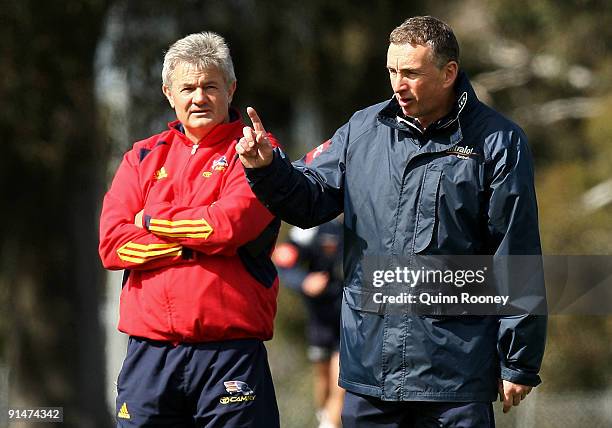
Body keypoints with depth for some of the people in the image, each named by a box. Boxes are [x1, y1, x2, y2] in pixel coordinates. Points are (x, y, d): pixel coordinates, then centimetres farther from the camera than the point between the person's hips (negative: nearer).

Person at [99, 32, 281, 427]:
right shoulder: (144, 158, 14)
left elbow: (229, 224, -15)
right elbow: (112, 245, 1)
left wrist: (152, 221, -1)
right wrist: (197, 241, -8)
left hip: (230, 353, -3)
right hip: (150, 352, 3)